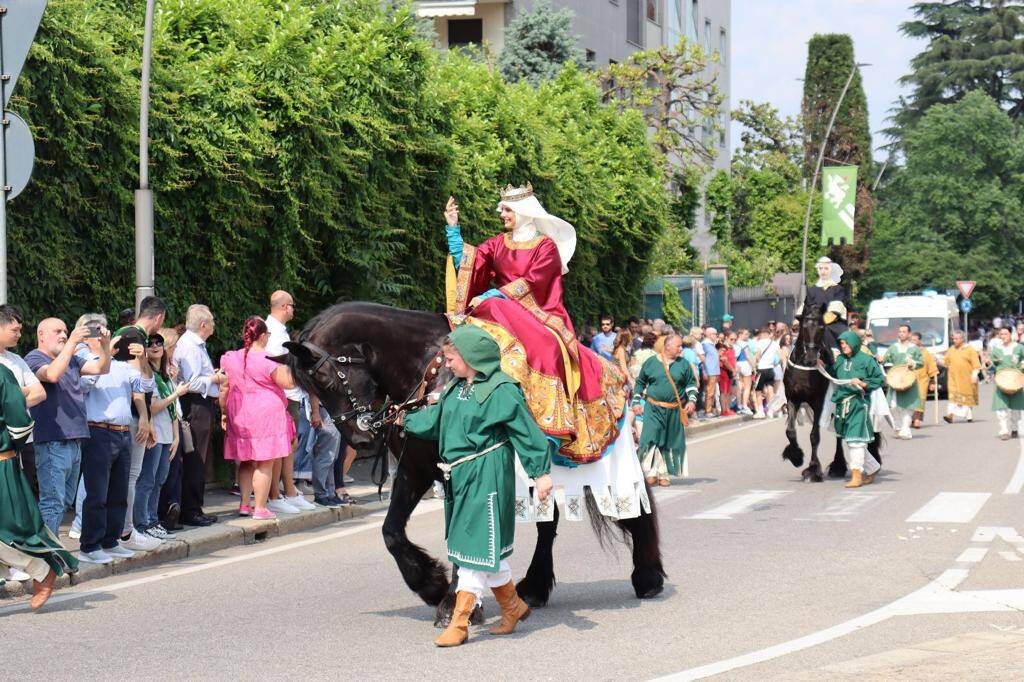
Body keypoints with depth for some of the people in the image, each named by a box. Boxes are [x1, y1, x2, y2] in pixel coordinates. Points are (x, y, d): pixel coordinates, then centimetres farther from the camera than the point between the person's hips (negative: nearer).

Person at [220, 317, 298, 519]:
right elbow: (289, 383, -11)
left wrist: (223, 412, 16)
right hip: (266, 415, -6)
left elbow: (224, 389, 7)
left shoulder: (230, 359, 3)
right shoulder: (267, 360, -14)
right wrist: (285, 365, 4)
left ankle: (244, 504, 15)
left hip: (240, 417, 6)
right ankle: (260, 507, -1)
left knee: (246, 462, 16)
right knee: (265, 463, 0)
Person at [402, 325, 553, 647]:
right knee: (488, 548, 15)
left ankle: (460, 623, -1)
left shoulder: (501, 390, -11)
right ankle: (513, 607, 31)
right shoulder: (455, 389, 12)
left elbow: (526, 433, -11)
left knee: (476, 547, -4)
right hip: (458, 477, 8)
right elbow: (434, 420, 26)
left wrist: (540, 473, -14)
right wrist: (405, 421, 34)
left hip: (486, 477, -8)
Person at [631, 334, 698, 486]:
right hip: (654, 409, -2)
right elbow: (640, 382, 12)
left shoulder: (683, 364, 7)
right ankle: (652, 472, -9)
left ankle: (663, 475, 13)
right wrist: (636, 402, 7)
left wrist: (691, 400, -2)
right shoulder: (651, 362, 3)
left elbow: (691, 383, 13)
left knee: (670, 442, 4)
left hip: (674, 410, 2)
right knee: (652, 438, -14)